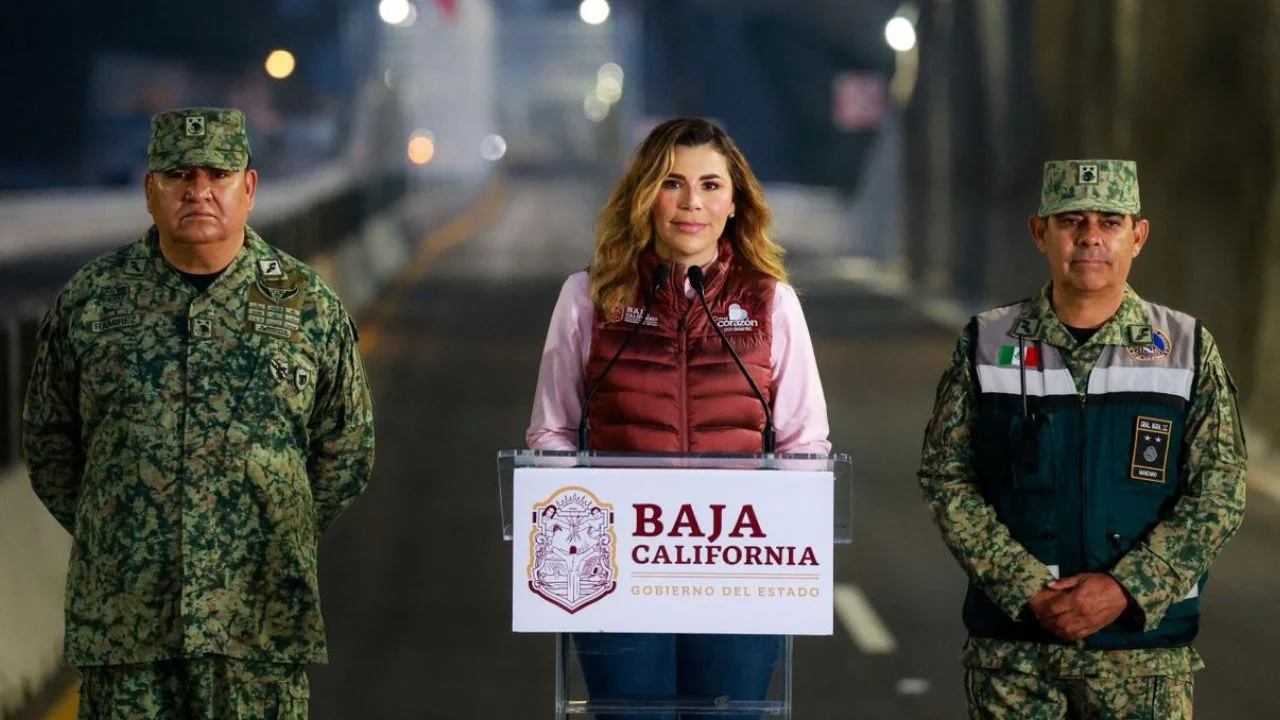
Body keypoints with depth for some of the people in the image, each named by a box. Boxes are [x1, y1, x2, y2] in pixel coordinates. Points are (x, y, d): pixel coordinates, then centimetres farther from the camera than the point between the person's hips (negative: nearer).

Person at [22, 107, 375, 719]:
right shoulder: (89, 300, 5)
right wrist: (103, 534, 10)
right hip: (121, 618, 0)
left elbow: (346, 452, 13)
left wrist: (279, 542, 9)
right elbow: (48, 439, 15)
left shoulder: (308, 306, 5)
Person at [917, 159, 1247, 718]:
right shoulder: (988, 346, 4)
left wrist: (1125, 589, -14)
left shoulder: (1188, 351, 2)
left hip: (1144, 641, 0)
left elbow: (1218, 494, -2)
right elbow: (947, 479, 0)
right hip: (1011, 643, 0)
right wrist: (1028, 589, -11)